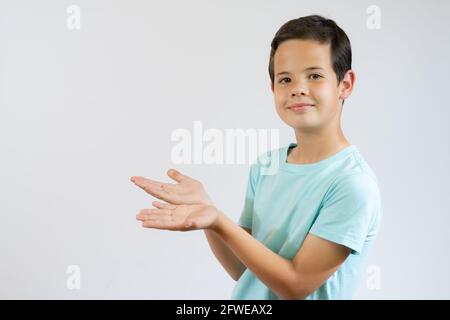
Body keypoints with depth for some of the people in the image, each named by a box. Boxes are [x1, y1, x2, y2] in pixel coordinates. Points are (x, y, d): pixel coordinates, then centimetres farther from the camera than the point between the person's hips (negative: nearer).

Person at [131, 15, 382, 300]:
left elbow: (296, 285, -21)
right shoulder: (264, 168, -6)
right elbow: (243, 269, -4)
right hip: (244, 298, 4)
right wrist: (205, 210, -18)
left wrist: (218, 221, -28)